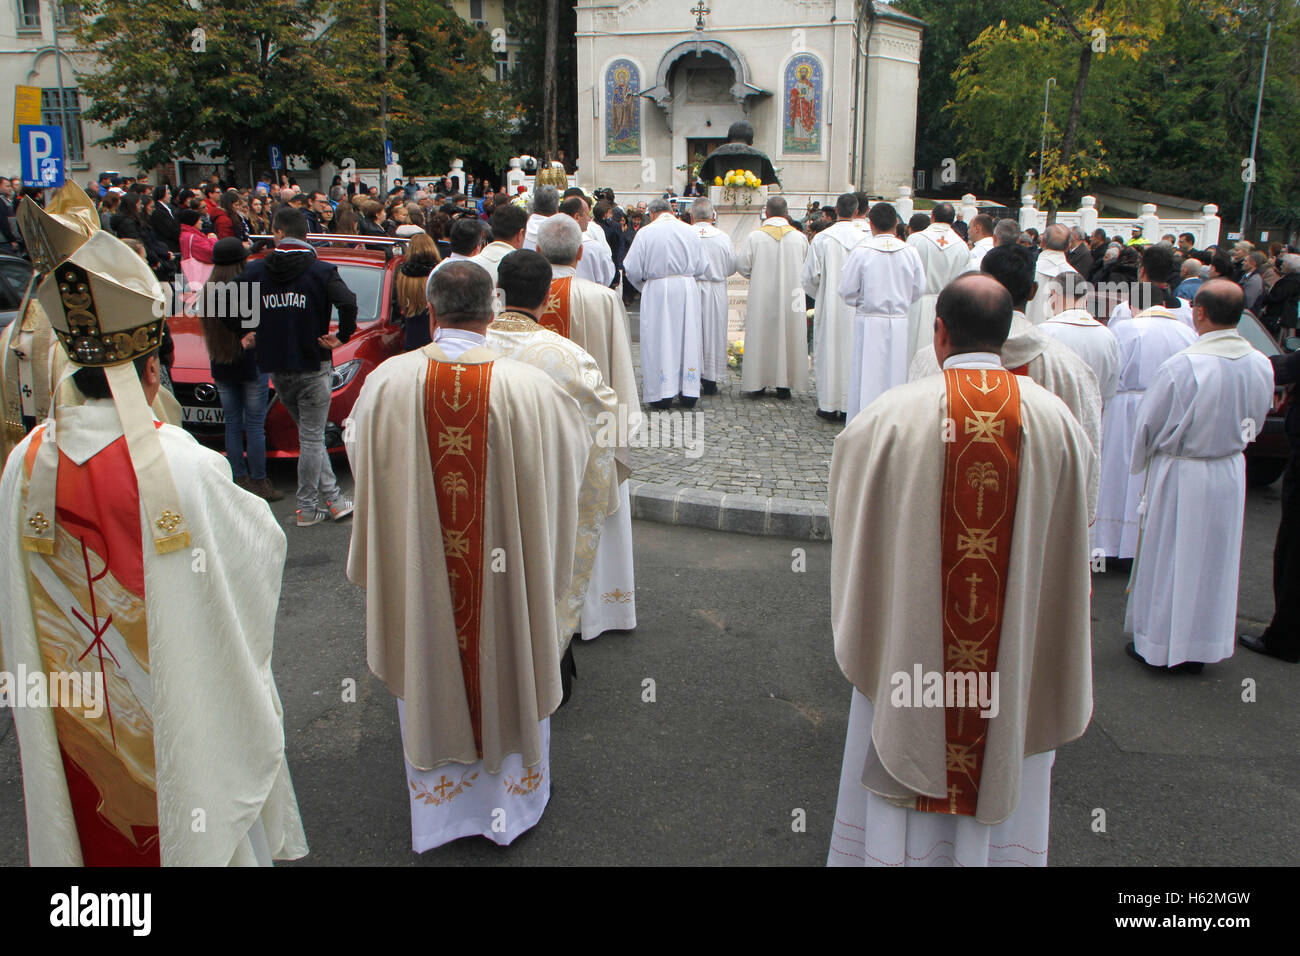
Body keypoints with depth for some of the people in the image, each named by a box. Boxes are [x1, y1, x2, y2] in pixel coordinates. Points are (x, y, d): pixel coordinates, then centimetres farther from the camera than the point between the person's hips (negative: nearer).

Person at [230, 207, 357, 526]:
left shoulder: (255, 271, 2)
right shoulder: (321, 271, -7)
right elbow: (348, 302, -24)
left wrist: (247, 333, 11)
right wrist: (342, 337, -10)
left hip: (275, 368, 4)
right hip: (312, 365, -4)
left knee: (310, 434, 16)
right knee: (311, 437, 4)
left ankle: (333, 498, 19)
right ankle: (307, 507, 10)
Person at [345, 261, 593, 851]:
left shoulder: (387, 382, -15)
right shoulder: (528, 386, -18)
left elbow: (362, 457, 3)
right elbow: (574, 449, -1)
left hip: (418, 572, 1)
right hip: (507, 571, -1)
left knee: (429, 672, 20)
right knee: (508, 666, 20)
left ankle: (438, 807, 39)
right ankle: (512, 799, 39)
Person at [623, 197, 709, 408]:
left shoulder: (646, 232, -5)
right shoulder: (690, 231, 4)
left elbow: (633, 270, -5)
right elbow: (702, 266, 7)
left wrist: (643, 287, 13)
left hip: (657, 291, -3)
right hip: (687, 290, 3)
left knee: (658, 340, 3)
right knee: (688, 338, 9)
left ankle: (663, 395, 3)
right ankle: (689, 392, 12)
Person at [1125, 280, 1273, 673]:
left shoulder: (1181, 366, -25)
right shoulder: (1261, 364, -7)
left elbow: (1148, 424, -13)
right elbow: (1255, 421, 8)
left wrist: (1142, 461, 5)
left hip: (1180, 477, -5)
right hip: (1231, 475, 5)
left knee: (1168, 559, 9)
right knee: (1215, 560, 17)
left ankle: (1159, 644, 20)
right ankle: (1202, 646, 29)